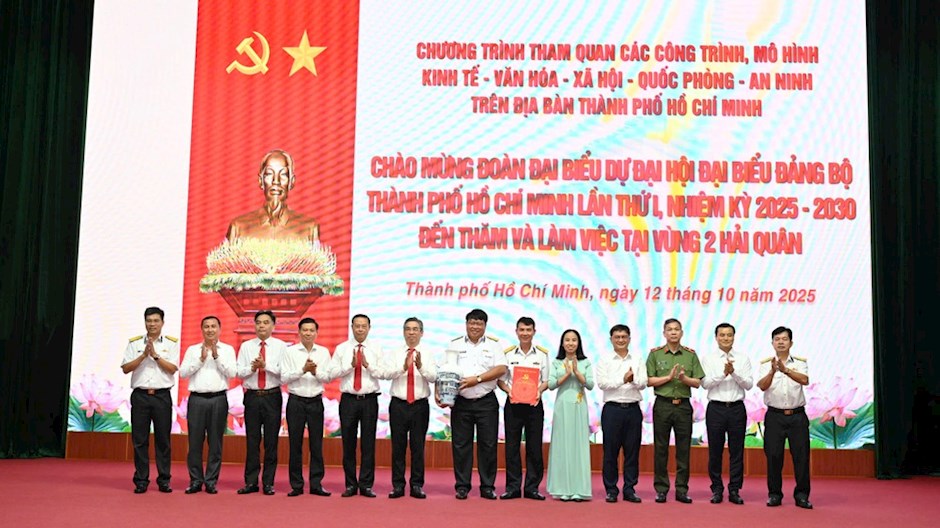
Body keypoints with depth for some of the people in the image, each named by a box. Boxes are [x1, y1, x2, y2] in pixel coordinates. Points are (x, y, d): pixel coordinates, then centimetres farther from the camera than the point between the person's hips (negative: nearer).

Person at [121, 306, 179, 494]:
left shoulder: (171, 343, 6)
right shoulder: (134, 343, 10)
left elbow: (172, 369, -3)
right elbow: (126, 368, 2)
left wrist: (155, 355, -11)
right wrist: (144, 355, -9)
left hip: (162, 395, -1)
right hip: (140, 394, 1)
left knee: (163, 439, 1)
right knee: (139, 440, 2)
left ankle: (164, 480, 8)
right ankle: (141, 481, 8)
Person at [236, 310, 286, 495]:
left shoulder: (281, 346, 2)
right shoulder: (246, 346, 9)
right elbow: (239, 372, 3)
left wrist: (265, 365, -19)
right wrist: (252, 368, -14)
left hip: (272, 396, -2)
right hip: (252, 396, 2)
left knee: (271, 441, 1)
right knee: (252, 441, 5)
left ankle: (268, 483, 9)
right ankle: (251, 482, 12)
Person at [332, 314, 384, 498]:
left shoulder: (376, 349, 7)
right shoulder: (341, 349, 7)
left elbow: (383, 373, -2)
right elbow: (334, 372, -2)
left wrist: (367, 365, -16)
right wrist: (351, 365, -14)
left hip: (369, 400, 0)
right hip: (348, 400, 0)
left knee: (368, 444, 2)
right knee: (348, 443, 4)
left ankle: (366, 485, 8)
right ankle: (350, 484, 13)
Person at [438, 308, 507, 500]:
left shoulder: (493, 344, 6)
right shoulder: (455, 345, 8)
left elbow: (501, 369, -6)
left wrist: (477, 379, -15)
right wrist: (438, 391, -14)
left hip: (486, 402, 0)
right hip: (461, 402, 1)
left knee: (488, 445, 2)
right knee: (461, 445, 2)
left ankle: (487, 487, 11)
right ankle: (462, 486, 11)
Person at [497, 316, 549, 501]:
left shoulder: (542, 354, 5)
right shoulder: (508, 353, 5)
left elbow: (546, 380, 5)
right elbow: (500, 379, 5)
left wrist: (539, 391, -14)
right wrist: (509, 391, -13)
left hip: (534, 404, 0)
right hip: (513, 403, 0)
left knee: (534, 447, 2)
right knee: (512, 446, 1)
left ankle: (532, 487, 10)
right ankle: (513, 487, 8)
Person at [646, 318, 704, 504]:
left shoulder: (690, 354, 7)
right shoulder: (655, 354, 3)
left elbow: (697, 382, 4)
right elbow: (649, 381, -3)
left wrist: (684, 378, -15)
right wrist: (669, 377, -13)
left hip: (683, 405, 1)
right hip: (662, 405, -1)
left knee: (684, 448, 3)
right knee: (660, 448, 2)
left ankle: (682, 490, 11)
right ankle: (661, 489, 10)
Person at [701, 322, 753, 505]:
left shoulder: (743, 359, 7)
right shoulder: (708, 359, 3)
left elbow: (749, 385, -1)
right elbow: (705, 384, -7)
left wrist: (734, 373, -16)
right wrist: (723, 374, -19)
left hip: (737, 408, 1)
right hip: (716, 408, -1)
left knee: (737, 452, 4)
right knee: (715, 451, 4)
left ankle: (734, 490, 12)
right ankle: (717, 490, 14)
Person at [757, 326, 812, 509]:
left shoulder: (800, 362, 4)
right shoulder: (765, 364, 3)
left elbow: (804, 380, -16)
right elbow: (762, 386, -12)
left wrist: (785, 370, -31)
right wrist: (772, 371, -30)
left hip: (797, 415, 0)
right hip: (775, 416, 0)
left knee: (801, 455, 0)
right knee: (773, 456, 1)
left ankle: (802, 495, 10)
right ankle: (774, 494, 13)